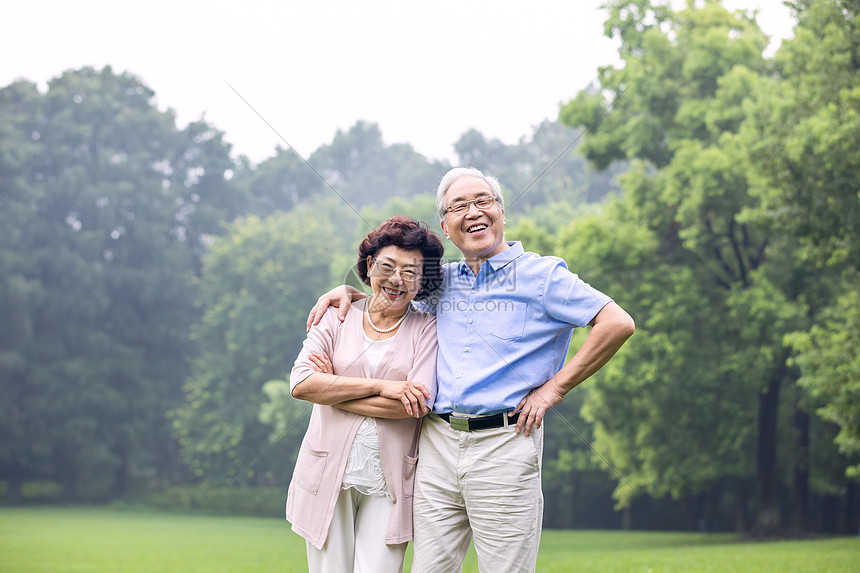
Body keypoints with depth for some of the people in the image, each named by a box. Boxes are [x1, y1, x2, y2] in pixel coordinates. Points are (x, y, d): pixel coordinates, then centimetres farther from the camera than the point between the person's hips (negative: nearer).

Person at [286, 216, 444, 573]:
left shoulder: (426, 328, 3)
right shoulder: (337, 318, 7)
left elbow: (419, 404, -11)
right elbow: (300, 383, -7)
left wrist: (333, 390, -7)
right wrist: (380, 386, -13)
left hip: (389, 485, -1)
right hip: (329, 474, 1)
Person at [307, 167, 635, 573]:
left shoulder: (541, 275, 1)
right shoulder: (441, 281, 17)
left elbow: (618, 324, -7)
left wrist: (554, 388, -8)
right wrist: (347, 291, 15)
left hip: (505, 444, -5)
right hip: (438, 445, 5)